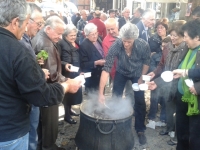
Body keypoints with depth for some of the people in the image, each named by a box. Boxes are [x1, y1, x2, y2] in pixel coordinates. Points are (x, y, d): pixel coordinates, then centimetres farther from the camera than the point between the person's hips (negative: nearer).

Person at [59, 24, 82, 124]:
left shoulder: (76, 43, 10)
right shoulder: (62, 44, -15)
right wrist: (65, 65, -37)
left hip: (76, 73, 8)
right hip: (68, 74, -8)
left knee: (74, 92, 18)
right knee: (68, 93, 1)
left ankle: (69, 110, 37)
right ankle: (67, 116, 16)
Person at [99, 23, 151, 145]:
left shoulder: (144, 45, -32)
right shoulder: (116, 46, -34)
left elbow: (146, 62, -10)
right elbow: (106, 69, -35)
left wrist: (142, 78, -7)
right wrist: (101, 93, -39)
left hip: (137, 73, 0)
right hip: (121, 73, 0)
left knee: (140, 101, -2)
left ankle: (140, 130, 18)